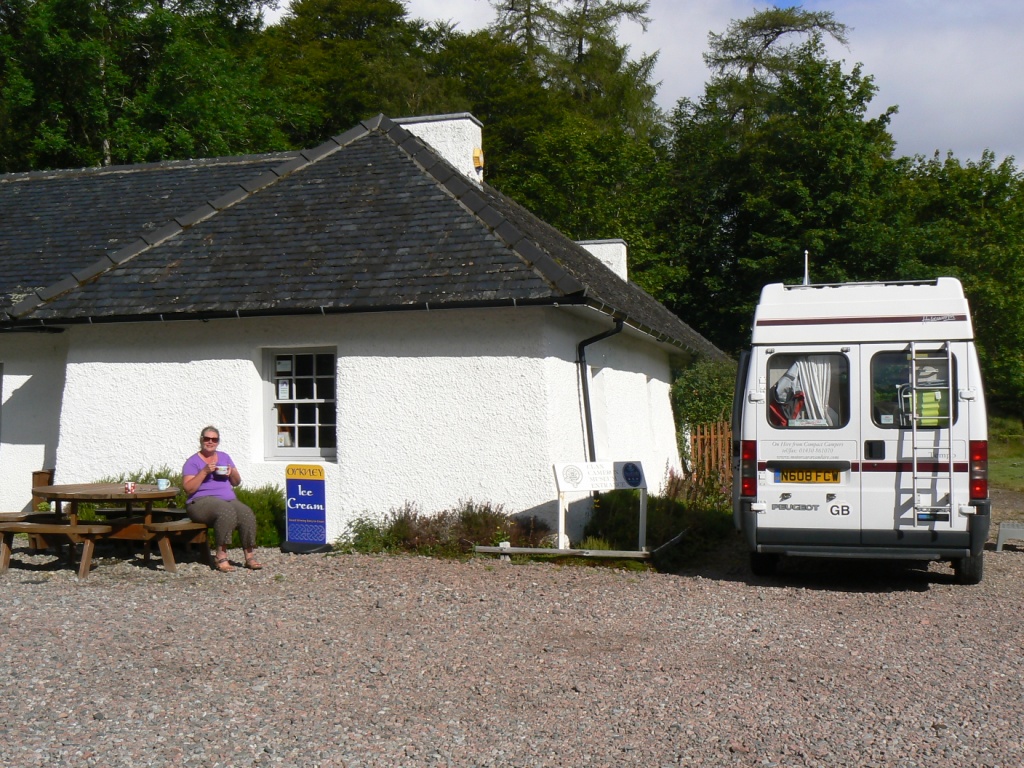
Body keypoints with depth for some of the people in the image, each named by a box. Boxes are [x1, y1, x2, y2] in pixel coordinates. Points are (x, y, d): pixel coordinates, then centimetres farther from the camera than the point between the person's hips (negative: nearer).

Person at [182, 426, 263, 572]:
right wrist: (204, 471, -16)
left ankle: (249, 556, -19)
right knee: (227, 511, -38)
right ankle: (221, 557, -33)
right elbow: (188, 489, -8)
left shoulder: (224, 457, 20)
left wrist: (232, 473, -1)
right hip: (202, 502, -5)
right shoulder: (193, 462, 4)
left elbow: (237, 482, 21)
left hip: (229, 499, 5)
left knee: (247, 514, -27)